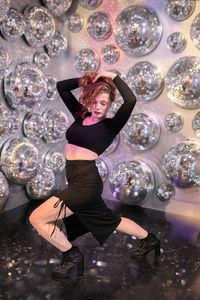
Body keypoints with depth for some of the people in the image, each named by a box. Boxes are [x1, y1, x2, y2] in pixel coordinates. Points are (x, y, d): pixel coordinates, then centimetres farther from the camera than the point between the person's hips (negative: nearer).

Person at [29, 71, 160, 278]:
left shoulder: (111, 125, -6)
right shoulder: (81, 115, 11)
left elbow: (130, 101, -23)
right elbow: (61, 87, 15)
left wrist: (113, 77, -11)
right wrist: (87, 80, 9)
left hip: (86, 182, -8)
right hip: (80, 183, 8)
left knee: (37, 219, -4)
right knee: (111, 222, 23)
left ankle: (71, 256, 14)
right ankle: (149, 240, 42)